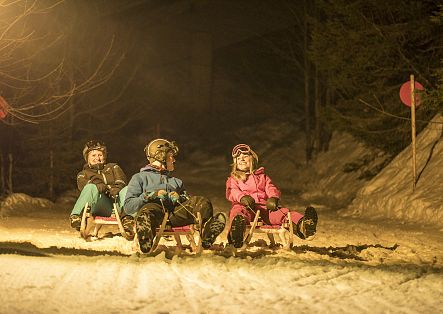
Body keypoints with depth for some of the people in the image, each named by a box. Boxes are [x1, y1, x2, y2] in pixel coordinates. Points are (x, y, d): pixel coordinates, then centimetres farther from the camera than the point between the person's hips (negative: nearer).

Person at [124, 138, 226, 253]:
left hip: (175, 213, 3)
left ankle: (207, 238, -47)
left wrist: (180, 198, 0)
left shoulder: (176, 181, 39)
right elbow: (128, 206, 10)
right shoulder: (140, 178, 26)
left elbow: (190, 202, 23)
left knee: (202, 202, -23)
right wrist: (151, 195, -3)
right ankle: (146, 245, -61)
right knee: (147, 211, -39)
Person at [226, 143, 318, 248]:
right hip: (245, 207, -3)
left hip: (264, 207, 3)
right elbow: (232, 192, 4)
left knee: (283, 212, -30)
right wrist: (242, 197, -23)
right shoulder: (233, 179, 26)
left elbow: (271, 189, 16)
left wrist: (273, 198, -12)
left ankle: (301, 225, -63)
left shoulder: (262, 177, 34)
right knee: (237, 210, -44)